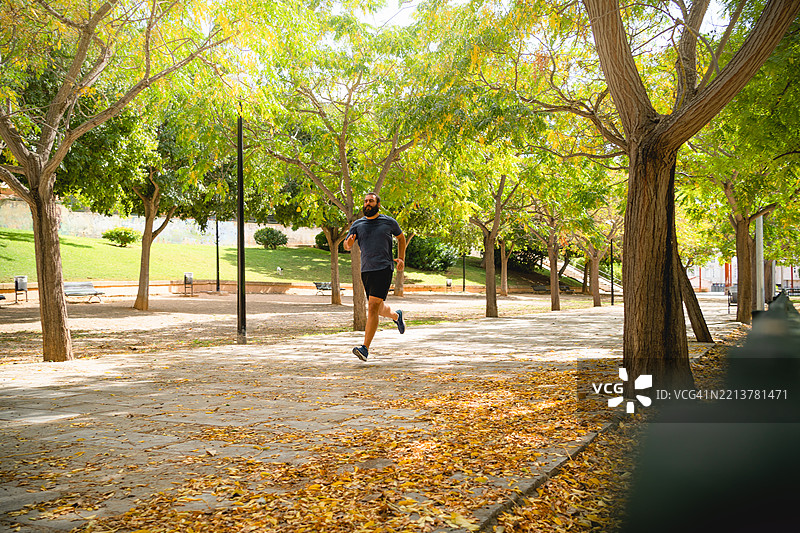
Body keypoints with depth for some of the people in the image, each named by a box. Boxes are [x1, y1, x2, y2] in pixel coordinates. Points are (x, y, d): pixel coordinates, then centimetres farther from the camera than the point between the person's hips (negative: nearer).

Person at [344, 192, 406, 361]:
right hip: (366, 270, 4)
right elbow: (347, 246, 4)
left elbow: (401, 238, 21)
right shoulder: (358, 224, 9)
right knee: (379, 308, 16)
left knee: (373, 307, -16)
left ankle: (365, 348, -17)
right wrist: (349, 242, -20)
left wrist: (401, 258, 12)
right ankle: (397, 316, 50)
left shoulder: (389, 222, 4)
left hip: (384, 268, -4)